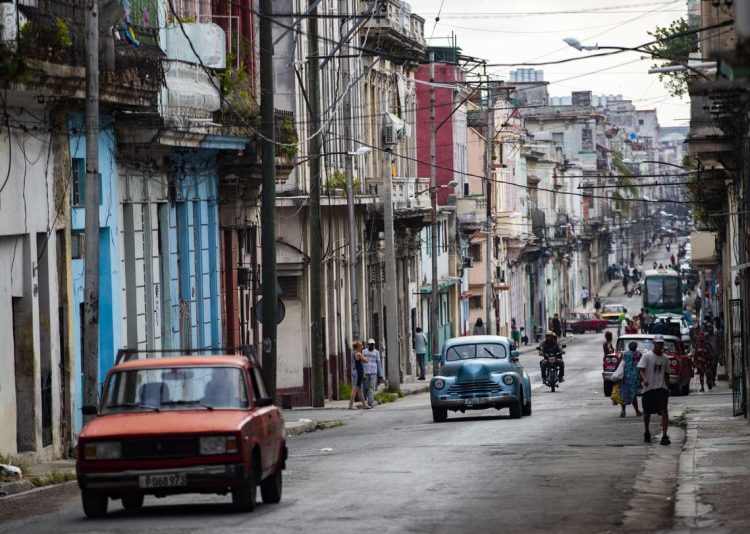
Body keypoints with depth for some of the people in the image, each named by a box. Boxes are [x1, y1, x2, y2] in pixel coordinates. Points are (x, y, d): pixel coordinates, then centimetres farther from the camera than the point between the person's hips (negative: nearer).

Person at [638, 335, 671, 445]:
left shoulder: (665, 358, 8)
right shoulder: (647, 356, -4)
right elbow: (641, 369, -14)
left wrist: (667, 386, 17)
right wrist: (644, 379, -32)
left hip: (661, 388, 2)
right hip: (648, 388, -2)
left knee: (664, 411, -13)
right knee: (647, 412, 10)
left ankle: (664, 436, -16)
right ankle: (647, 433, 32)